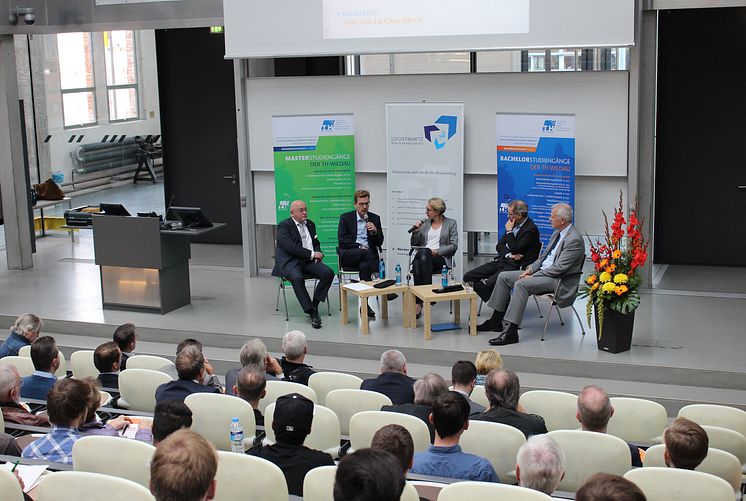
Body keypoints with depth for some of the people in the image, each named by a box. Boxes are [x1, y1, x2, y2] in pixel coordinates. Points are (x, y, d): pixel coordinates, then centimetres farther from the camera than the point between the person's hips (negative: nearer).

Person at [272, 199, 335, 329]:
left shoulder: (310, 224, 20)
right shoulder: (283, 226, -3)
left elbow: (316, 243, 29)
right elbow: (290, 246, -16)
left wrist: (317, 254, 5)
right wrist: (311, 254, -16)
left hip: (308, 261, 6)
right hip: (290, 261, -6)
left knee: (328, 273, -19)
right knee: (297, 278, -36)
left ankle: (314, 305, -11)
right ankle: (312, 313, -34)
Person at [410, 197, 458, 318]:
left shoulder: (451, 223, 10)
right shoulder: (424, 223, 21)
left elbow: (454, 246, 1)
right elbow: (414, 244, 21)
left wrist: (438, 251, -12)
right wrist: (416, 231, 4)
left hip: (441, 259, -3)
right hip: (423, 257, 3)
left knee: (423, 253, -38)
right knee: (417, 264, -36)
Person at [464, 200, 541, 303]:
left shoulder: (531, 229, -11)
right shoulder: (513, 225, 13)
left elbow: (515, 249, -17)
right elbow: (499, 245, 13)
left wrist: (509, 231, -8)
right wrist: (508, 255, -8)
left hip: (515, 265, -9)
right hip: (501, 260, 9)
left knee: (490, 283, -33)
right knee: (468, 277, -4)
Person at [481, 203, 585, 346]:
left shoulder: (574, 240, -18)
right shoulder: (557, 233, 12)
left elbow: (559, 268, -22)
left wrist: (533, 276, -19)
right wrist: (530, 269, 1)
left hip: (559, 281, -10)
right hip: (542, 271, 10)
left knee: (521, 284, -32)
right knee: (503, 276, 3)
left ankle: (512, 332, -32)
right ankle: (496, 320, 9)